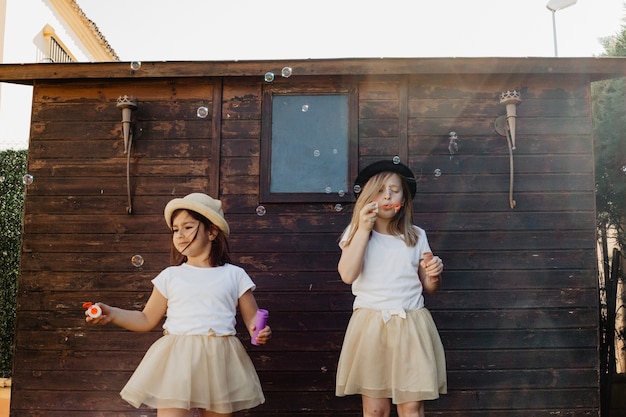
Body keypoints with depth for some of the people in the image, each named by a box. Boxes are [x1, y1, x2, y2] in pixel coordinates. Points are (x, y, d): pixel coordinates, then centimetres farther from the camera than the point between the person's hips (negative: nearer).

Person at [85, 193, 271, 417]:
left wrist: (259, 331, -13)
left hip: (219, 362, 0)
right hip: (177, 360, 0)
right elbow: (147, 320, 12)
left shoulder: (234, 275, 5)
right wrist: (111, 313, -1)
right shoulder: (170, 276, 8)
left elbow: (252, 317, 8)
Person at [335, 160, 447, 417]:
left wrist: (434, 273, -8)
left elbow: (429, 287, 15)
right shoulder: (356, 232, 5)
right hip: (370, 325, -1)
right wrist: (363, 229, -13)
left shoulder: (416, 236, 9)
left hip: (411, 325, 1)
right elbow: (347, 275, -12)